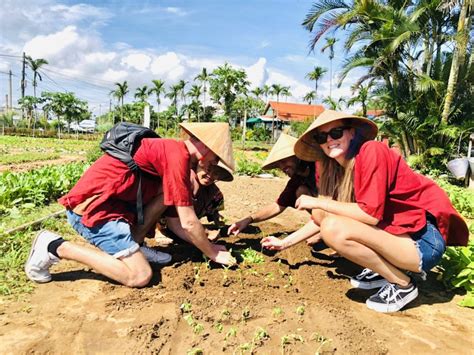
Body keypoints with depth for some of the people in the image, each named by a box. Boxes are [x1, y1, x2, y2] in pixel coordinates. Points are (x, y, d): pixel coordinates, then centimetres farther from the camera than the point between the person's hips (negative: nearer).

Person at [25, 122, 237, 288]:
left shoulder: (169, 150, 14)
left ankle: (132, 245, 7)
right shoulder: (178, 156, -15)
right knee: (139, 276, -12)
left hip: (112, 202, 10)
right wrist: (213, 253, 1)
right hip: (92, 208, -10)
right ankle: (56, 247, -4)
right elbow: (188, 223, -15)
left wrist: (206, 244, 19)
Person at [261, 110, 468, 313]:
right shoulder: (338, 170, 6)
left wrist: (318, 202, -16)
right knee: (322, 213, 2)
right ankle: (381, 269, 10)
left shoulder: (370, 151, -17)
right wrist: (285, 243, 14)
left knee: (335, 229, -27)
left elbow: (371, 213, -24)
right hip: (392, 229, 8)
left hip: (423, 238, -8)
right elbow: (322, 218, 13)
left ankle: (402, 284, -5)